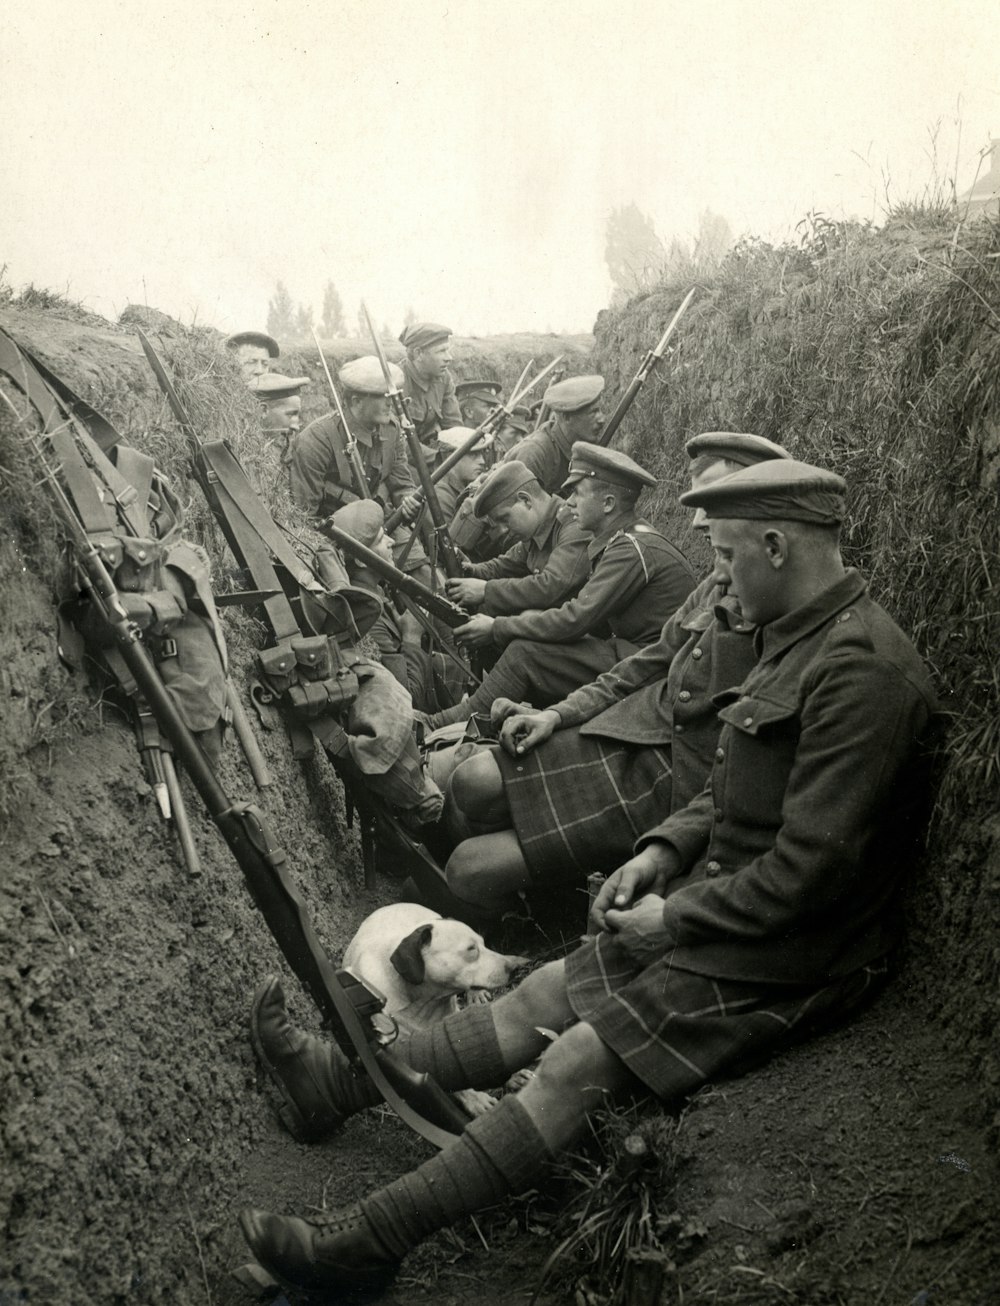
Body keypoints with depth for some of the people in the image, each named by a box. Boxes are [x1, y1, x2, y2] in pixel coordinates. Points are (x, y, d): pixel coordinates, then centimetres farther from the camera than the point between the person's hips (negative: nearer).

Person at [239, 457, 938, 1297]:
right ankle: (341, 1081, 12)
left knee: (579, 1063, -14)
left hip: (785, 959, -9)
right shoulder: (800, 637, 10)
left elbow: (812, 867, -25)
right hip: (719, 905, 9)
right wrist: (664, 850, 3)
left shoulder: (861, 668, -24)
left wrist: (676, 920, -15)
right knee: (544, 995, 5)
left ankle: (369, 1244, -8)